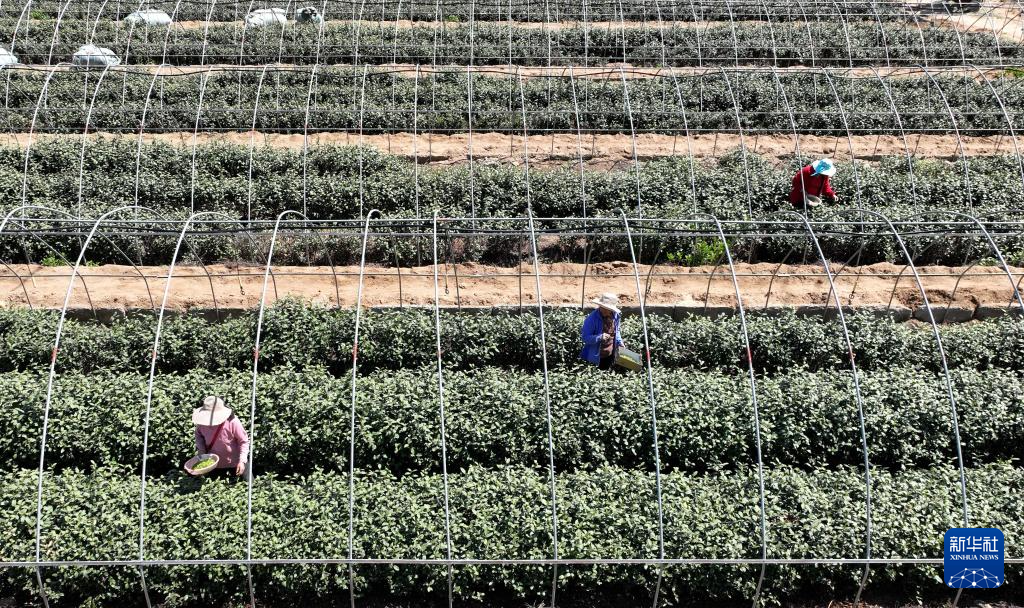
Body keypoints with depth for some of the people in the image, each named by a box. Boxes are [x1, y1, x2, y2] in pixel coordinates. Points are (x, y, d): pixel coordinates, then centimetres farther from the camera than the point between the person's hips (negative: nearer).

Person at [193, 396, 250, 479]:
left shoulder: (232, 422, -30)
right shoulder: (202, 422, -19)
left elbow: (244, 441, -19)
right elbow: (198, 434, 4)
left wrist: (242, 461, -28)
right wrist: (201, 450, -12)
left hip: (235, 463, -3)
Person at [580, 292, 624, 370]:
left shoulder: (616, 316, -6)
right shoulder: (592, 319, -24)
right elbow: (585, 338, -22)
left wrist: (619, 342, -1)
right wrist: (599, 337, -37)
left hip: (610, 355, 5)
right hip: (595, 357, -5)